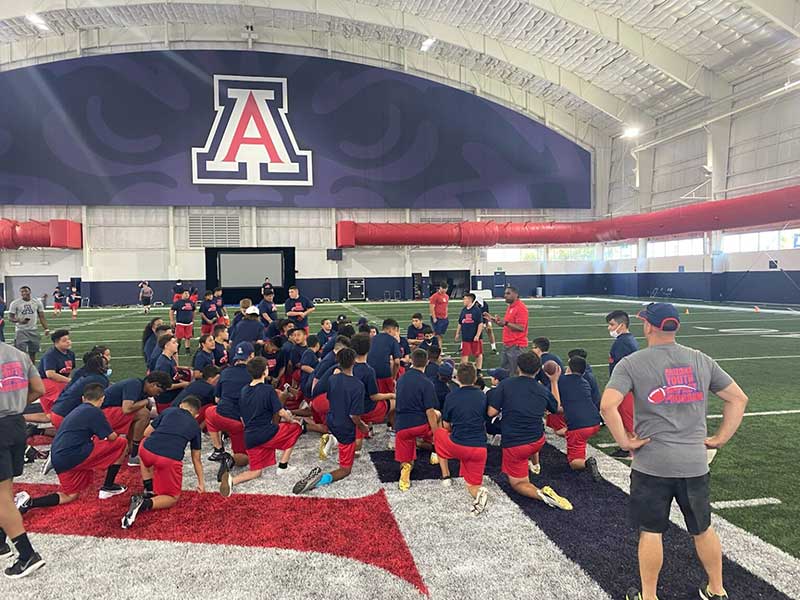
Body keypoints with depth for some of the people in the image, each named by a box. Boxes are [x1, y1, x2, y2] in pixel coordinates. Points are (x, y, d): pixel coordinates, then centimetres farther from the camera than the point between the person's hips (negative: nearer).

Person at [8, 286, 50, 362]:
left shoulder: (37, 302, 3)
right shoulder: (15, 303, -5)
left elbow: (42, 317, 6)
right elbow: (10, 317, -3)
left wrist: (46, 329, -2)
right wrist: (19, 321, -24)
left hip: (34, 330, 3)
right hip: (21, 331, -3)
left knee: (33, 352, 9)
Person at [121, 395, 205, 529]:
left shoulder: (169, 411, 23)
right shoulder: (195, 426, 24)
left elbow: (146, 433, 29)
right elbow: (196, 459, 30)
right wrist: (201, 482, 41)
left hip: (147, 451, 2)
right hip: (170, 459, -2)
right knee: (173, 498, 20)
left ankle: (149, 491, 31)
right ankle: (146, 503, -10)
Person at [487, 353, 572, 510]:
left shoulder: (505, 384, -12)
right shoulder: (544, 390, -1)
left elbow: (491, 412, -14)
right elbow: (557, 407, 20)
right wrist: (554, 382, 28)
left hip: (513, 444, -4)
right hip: (539, 441, 4)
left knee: (518, 483, 10)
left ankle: (540, 494, -18)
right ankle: (534, 465, 51)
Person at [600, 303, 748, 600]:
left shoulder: (631, 363, -10)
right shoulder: (701, 360, 4)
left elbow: (607, 405, -22)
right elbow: (738, 398, 8)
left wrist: (624, 441, -10)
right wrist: (720, 439, 9)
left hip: (651, 463, -4)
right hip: (695, 463, 4)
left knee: (650, 532, 9)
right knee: (703, 529, 22)